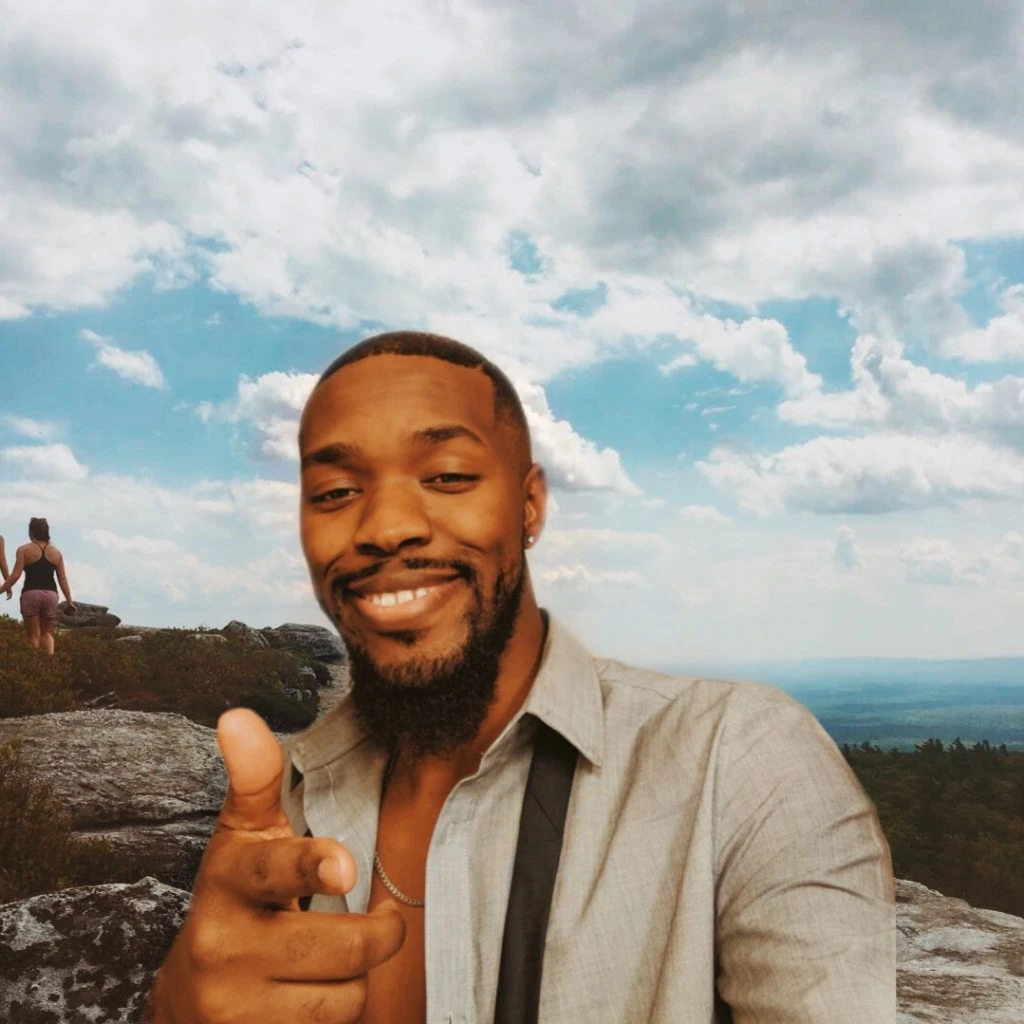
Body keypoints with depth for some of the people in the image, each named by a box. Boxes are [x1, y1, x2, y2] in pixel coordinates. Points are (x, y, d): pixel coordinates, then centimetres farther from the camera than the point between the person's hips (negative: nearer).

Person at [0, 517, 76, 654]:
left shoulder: (24, 550, 0)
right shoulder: (56, 553, 11)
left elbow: (16, 575, -8)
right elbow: (63, 579, 8)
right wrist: (69, 601, 11)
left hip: (31, 593, -3)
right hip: (50, 594, 3)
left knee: (33, 634, 5)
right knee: (47, 632, 15)